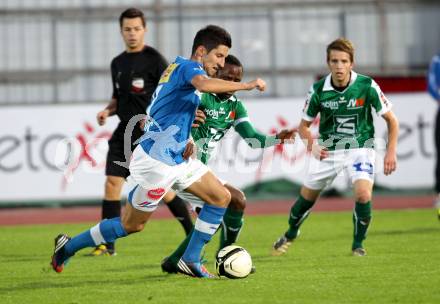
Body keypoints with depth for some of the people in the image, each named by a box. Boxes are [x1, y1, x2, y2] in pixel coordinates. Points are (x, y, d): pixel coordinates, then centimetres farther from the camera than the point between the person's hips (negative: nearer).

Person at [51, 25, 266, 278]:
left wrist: (186, 141, 11)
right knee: (131, 225, 1)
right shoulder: (188, 67, -14)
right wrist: (246, 85, -31)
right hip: (157, 162, -10)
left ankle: (191, 261, 7)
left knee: (222, 197, 5)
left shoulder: (177, 67, 16)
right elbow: (203, 84, -39)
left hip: (178, 158, 10)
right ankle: (69, 247, 16)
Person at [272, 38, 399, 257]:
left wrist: (391, 152, -12)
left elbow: (391, 120, -5)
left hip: (360, 148, -2)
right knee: (306, 197, 11)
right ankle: (290, 235, 42)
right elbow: (304, 125, 3)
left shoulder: (367, 86, -16)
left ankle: (358, 245, 0)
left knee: (363, 194, -24)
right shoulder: (318, 90, -11)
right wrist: (311, 144, -18)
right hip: (328, 150, 2)